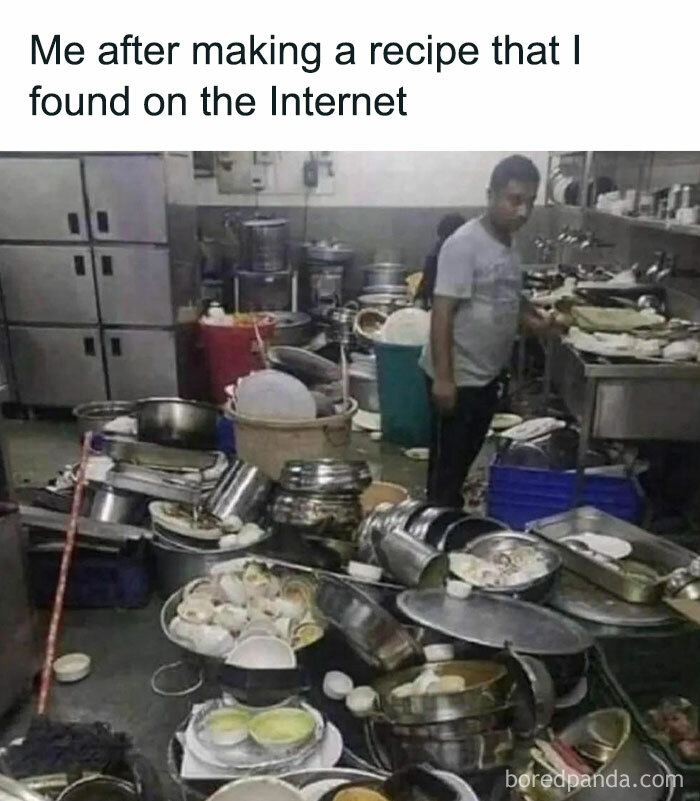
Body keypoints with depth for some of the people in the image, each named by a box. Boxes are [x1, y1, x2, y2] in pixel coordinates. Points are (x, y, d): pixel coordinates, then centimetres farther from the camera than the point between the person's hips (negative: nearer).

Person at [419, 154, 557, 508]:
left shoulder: (507, 243, 8)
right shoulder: (464, 243, -19)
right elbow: (442, 311, -22)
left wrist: (528, 317, 3)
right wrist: (442, 377, -24)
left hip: (487, 374, 9)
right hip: (457, 377, -9)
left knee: (467, 454, 21)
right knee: (447, 460, 5)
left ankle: (452, 509, 38)